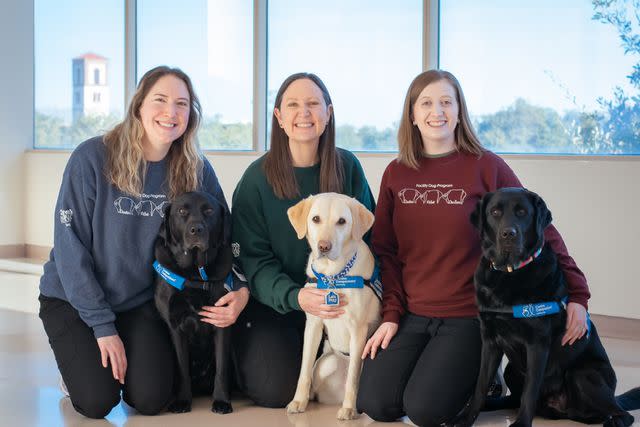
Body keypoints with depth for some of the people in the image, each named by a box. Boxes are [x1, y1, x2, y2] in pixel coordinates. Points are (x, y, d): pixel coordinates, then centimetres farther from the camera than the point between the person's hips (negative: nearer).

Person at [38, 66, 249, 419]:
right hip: (73, 299, -2)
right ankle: (80, 363, 18)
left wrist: (242, 289, -20)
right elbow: (70, 245, -15)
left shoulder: (196, 170, -7)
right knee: (98, 401, -17)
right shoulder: (92, 158, -17)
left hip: (141, 302, 3)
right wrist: (103, 325, -16)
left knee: (151, 399, -15)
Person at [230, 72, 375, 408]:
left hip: (338, 302, 3)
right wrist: (295, 297, -28)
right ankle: (242, 358, 17)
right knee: (276, 390, -18)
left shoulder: (347, 167, -3)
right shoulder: (258, 177, -9)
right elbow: (253, 259, -11)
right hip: (272, 303, -2)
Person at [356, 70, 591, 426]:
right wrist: (391, 314, -3)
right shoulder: (396, 174, 6)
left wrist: (577, 294, -12)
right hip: (411, 313, 4)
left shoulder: (485, 166, -5)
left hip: (468, 316, -3)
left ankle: (482, 375, 14)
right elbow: (385, 250, 7)